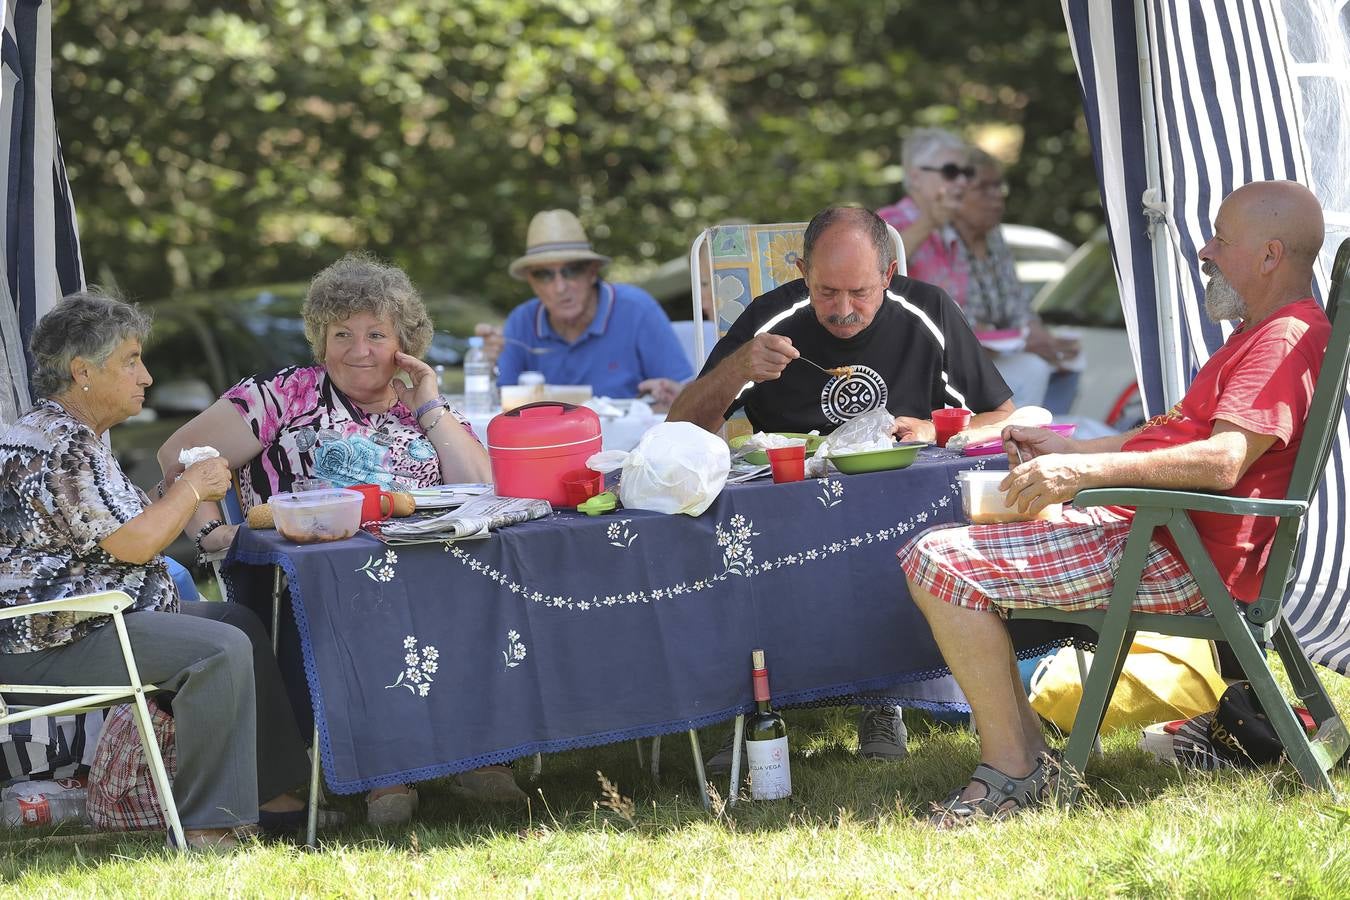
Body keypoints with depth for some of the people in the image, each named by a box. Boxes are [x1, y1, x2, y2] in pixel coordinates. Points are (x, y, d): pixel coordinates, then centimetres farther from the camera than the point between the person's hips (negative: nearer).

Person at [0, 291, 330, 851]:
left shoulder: (75, 434, 17)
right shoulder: (57, 445, -19)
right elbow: (133, 543, -22)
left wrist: (182, 498, 12)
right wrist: (191, 489, -6)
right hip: (53, 644, -12)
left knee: (241, 624, 17)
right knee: (222, 649, -25)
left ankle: (272, 794, 18)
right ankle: (206, 825, -22)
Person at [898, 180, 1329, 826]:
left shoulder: (1288, 338, -14)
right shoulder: (1261, 332, 22)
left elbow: (1222, 461, -28)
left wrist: (1086, 469, -31)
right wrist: (1067, 449, 23)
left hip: (1181, 559, -12)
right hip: (1144, 530, 12)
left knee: (939, 564, -21)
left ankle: (1014, 772, -17)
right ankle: (1024, 745, 8)